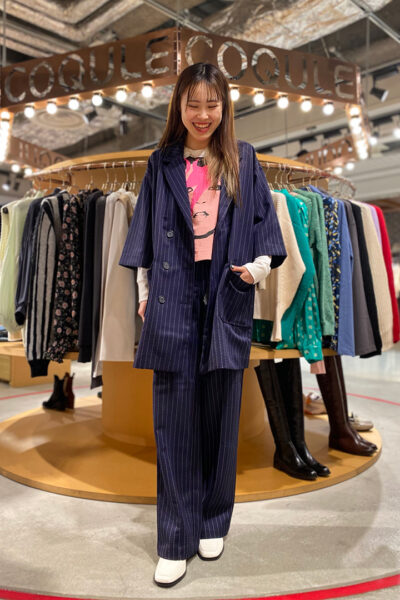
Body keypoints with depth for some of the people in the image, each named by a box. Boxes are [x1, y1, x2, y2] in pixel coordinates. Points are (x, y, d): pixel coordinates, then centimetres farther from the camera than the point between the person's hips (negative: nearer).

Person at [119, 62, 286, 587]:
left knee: (221, 414, 7)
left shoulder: (244, 161, 10)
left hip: (226, 299, 1)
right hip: (173, 299, 0)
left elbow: (263, 223, 11)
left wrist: (259, 265, -6)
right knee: (174, 418, 0)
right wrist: (144, 291, 7)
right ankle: (176, 541, 14)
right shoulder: (162, 163, 10)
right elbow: (146, 234, 11)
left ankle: (213, 524, 28)